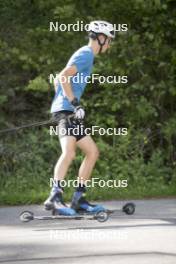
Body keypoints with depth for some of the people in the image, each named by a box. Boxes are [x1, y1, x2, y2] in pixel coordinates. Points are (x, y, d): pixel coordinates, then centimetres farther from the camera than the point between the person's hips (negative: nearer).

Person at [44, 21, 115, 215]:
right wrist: (74, 102, -22)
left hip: (69, 111, 11)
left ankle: (78, 199, 10)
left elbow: (57, 80, 30)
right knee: (69, 153, -26)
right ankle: (55, 198, -34)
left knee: (92, 152, 10)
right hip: (66, 110, -11)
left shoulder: (85, 54, 24)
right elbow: (63, 76, -21)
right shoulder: (86, 54, -7)